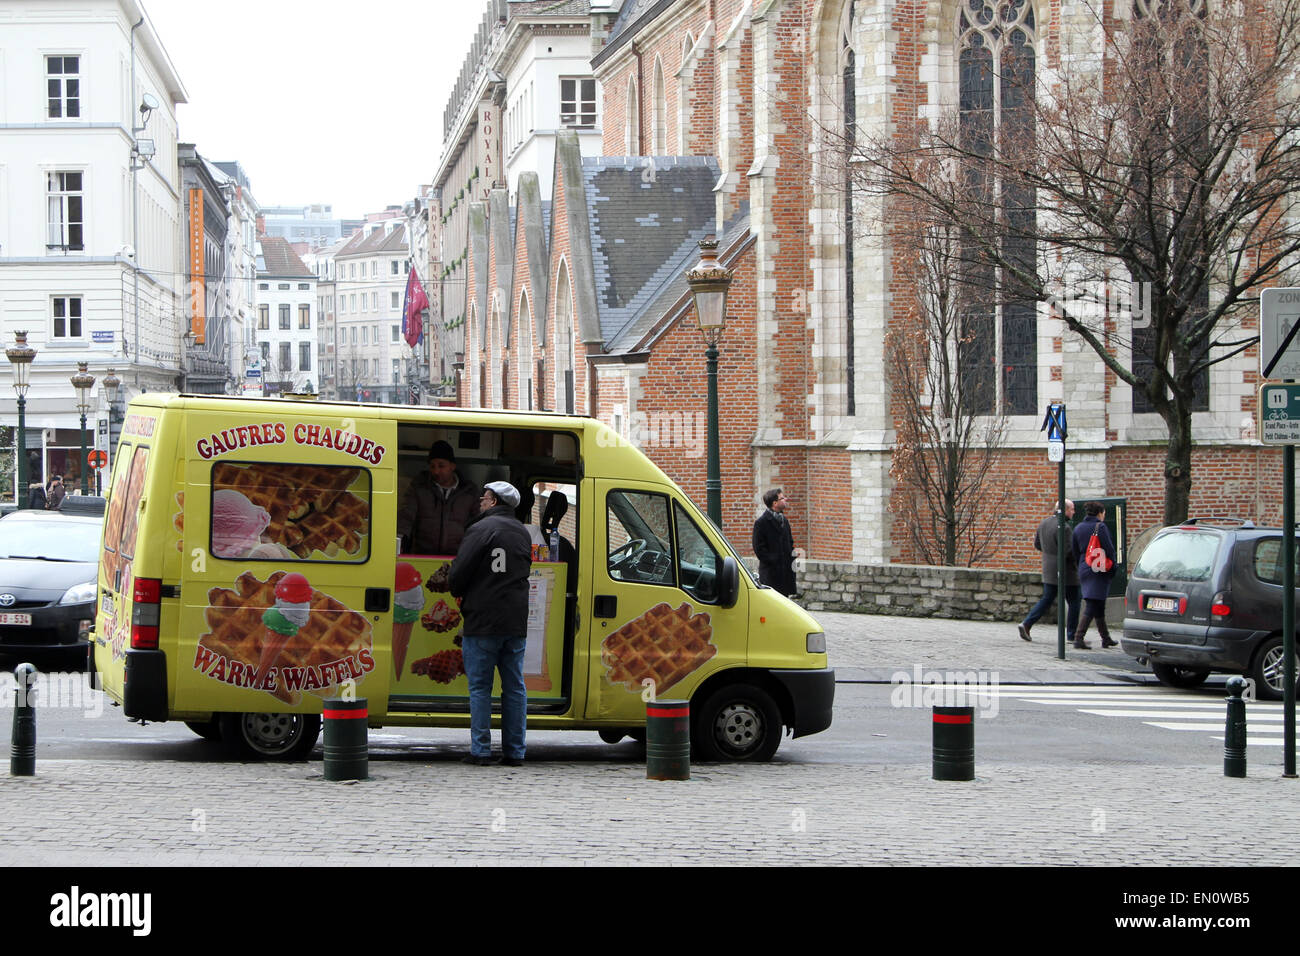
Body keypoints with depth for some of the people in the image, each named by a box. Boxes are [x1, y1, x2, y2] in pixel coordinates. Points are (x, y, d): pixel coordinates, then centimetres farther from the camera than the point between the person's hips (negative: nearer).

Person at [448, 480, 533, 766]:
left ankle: (481, 750, -2)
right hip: (516, 622, 6)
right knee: (514, 687, 9)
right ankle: (514, 751, 8)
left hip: (483, 621, -6)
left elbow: (459, 571, -12)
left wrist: (458, 593, 9)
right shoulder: (522, 533, 14)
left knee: (479, 686, 0)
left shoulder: (481, 529, -11)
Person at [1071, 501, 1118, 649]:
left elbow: (1076, 552, 13)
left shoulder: (1078, 528, 9)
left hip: (1084, 570, 7)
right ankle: (1078, 638, -16)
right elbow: (1109, 549, -12)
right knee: (1091, 606, -8)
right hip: (1099, 571, -7)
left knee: (1098, 606, 17)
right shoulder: (1100, 527, -11)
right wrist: (1113, 569, -2)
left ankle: (1106, 638, 25)